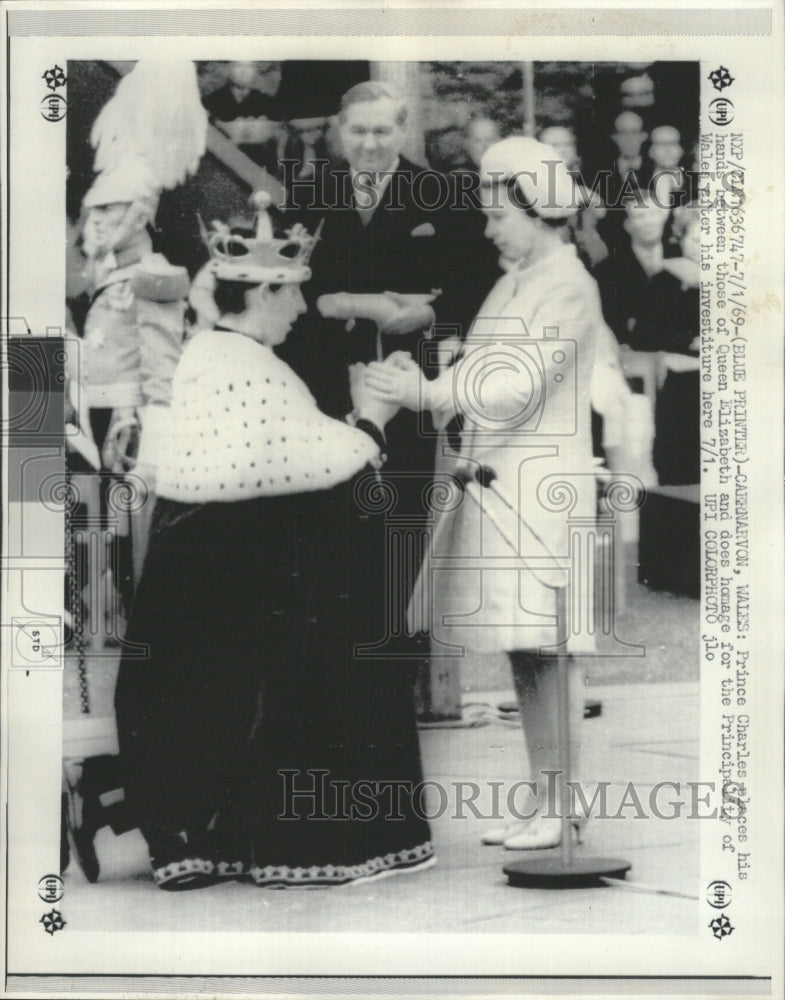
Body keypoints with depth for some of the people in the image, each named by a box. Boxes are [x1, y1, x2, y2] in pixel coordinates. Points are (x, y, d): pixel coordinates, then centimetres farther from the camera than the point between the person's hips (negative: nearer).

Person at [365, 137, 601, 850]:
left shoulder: (568, 288, -8)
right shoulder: (513, 284, 19)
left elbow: (518, 390, -17)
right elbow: (481, 382, 17)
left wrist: (428, 393, -21)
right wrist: (415, 383, 0)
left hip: (542, 485, -9)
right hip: (494, 485, 9)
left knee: (545, 648, -8)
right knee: (521, 652, 10)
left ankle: (561, 809, -2)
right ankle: (539, 801, 18)